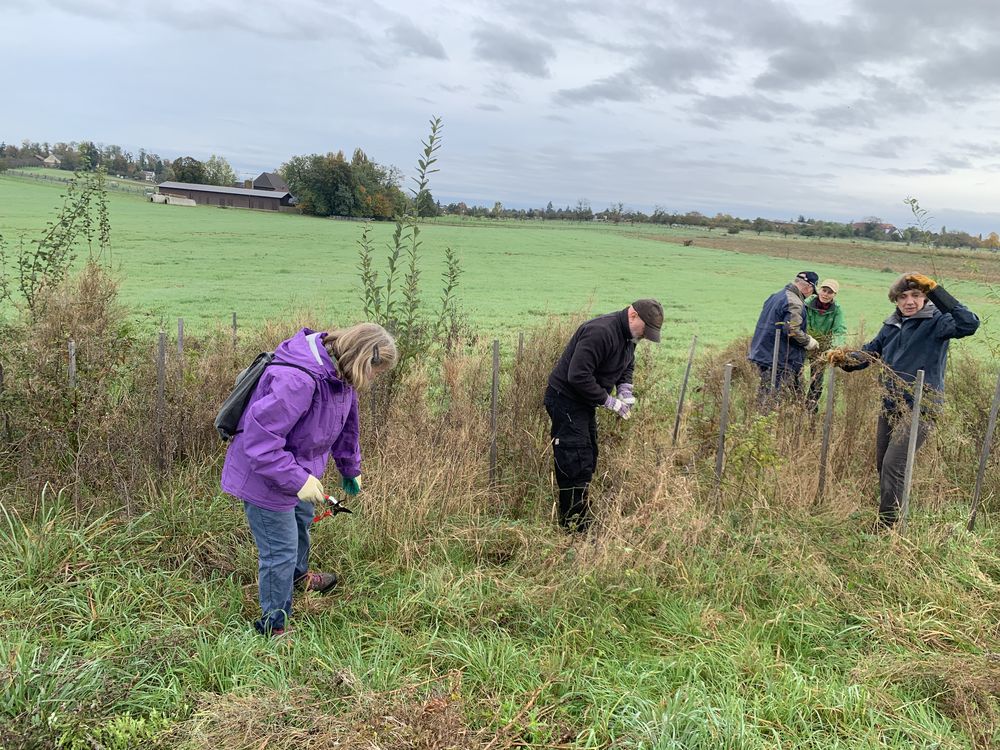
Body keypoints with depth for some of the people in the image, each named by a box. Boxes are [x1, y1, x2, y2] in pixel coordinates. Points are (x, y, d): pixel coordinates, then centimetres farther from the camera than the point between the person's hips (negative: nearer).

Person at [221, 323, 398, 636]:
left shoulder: (339, 374, -7)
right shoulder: (297, 380, -38)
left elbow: (346, 422, 11)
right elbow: (259, 439, -36)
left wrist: (350, 468, 22)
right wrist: (299, 480, -33)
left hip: (297, 468, 10)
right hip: (263, 475, -10)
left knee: (302, 520, 32)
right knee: (281, 551, 2)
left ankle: (299, 575, 62)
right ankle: (273, 627, 25)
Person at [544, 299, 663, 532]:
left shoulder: (628, 336, 4)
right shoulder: (600, 332, -28)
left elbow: (627, 365, 21)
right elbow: (578, 375, -31)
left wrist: (624, 390, 0)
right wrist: (609, 401, -23)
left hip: (584, 402, 10)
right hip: (565, 400, -10)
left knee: (588, 460, 16)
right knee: (576, 465, -9)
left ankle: (581, 517, 28)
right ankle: (576, 526, -2)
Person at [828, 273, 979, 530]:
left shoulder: (935, 321, -10)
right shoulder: (892, 325, 10)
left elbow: (969, 324, -29)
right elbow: (870, 351, 21)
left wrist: (935, 290, -31)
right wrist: (844, 358, 1)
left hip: (920, 408, -8)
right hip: (890, 407, 8)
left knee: (893, 466, -15)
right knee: (882, 466, 15)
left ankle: (885, 529, -6)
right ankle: (887, 520, 31)